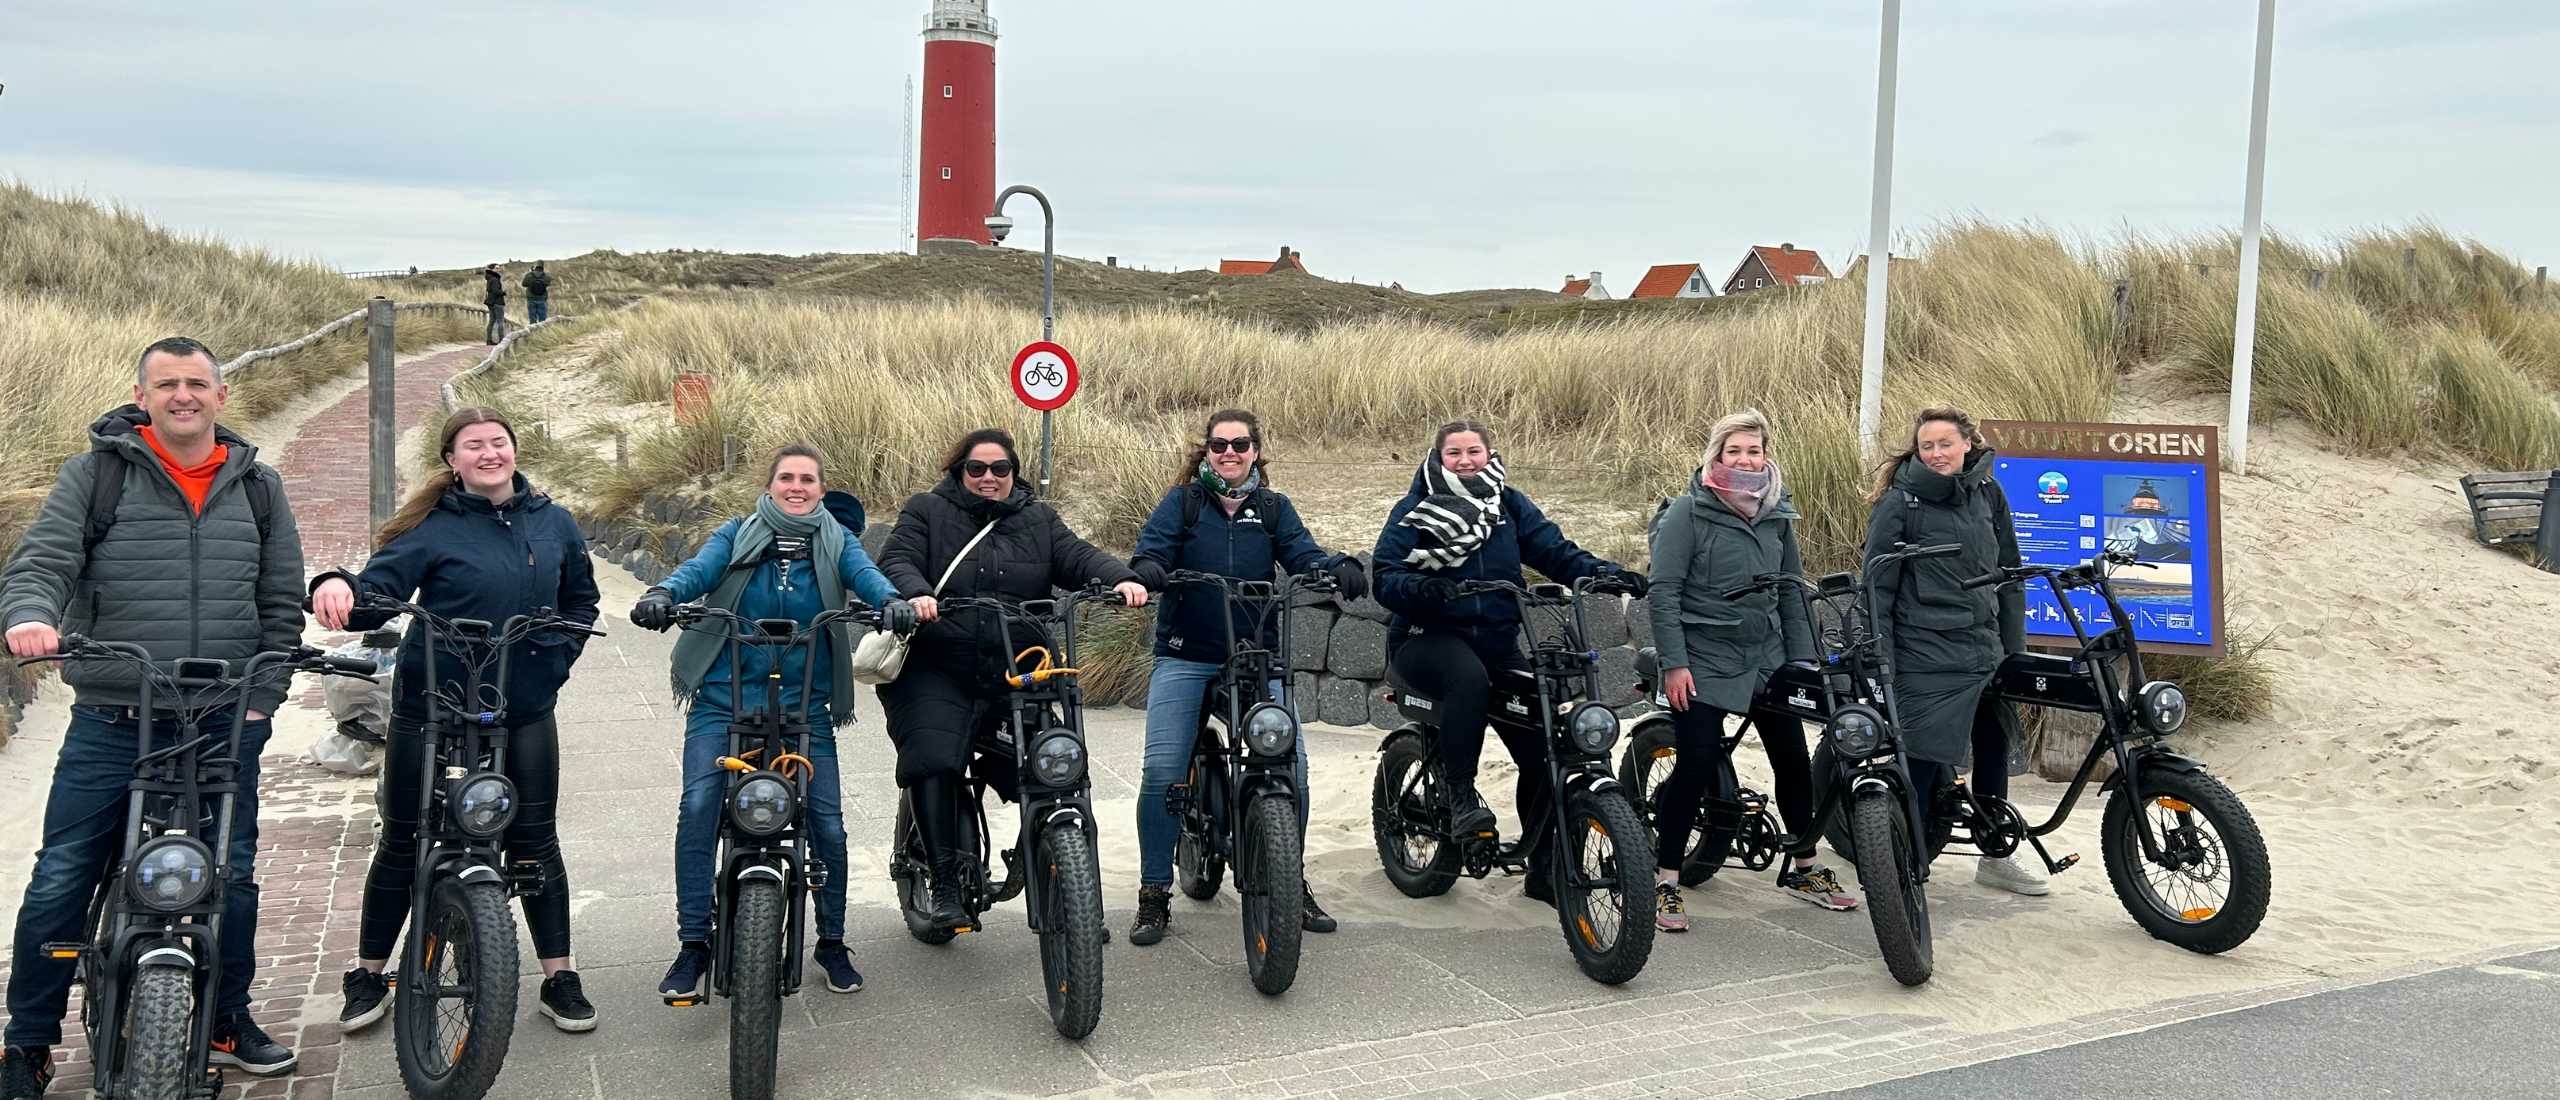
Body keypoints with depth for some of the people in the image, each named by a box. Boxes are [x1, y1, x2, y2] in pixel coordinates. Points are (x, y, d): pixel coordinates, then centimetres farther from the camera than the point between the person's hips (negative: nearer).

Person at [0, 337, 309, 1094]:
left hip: (226, 726, 2)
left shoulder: (257, 486, 9)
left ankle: (227, 1021, 25)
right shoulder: (96, 473, 1)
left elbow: (281, 603, 10)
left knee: (234, 879, 9)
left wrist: (262, 697, 1)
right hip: (111, 722, -2)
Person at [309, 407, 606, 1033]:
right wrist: (337, 587, -35)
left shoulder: (554, 524, 6)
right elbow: (374, 599, -14)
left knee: (536, 842, 4)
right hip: (432, 705, -2)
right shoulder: (432, 527, -5)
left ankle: (560, 980, 12)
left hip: (525, 708, 2)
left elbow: (581, 600, 19)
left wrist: (557, 657, 5)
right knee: (403, 842, 8)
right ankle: (368, 975, 23)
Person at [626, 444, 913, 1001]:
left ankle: (832, 943, 18)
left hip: (804, 705, 1)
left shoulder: (836, 541, 7)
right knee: (698, 808, -17)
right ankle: (693, 945, -5)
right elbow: (700, 568, -12)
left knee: (827, 822, -2)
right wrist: (663, 594, -34)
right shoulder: (738, 535, 6)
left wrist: (891, 600, -35)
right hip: (724, 699, -1)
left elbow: (864, 573, -12)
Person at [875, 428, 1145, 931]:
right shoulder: (926, 512, 10)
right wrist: (915, 594, -28)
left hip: (1016, 676, 2)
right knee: (933, 762, -23)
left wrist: (1121, 579, -19)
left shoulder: (1039, 519, 18)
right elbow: (896, 563, -4)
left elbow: (1078, 557, 3)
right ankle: (944, 880, -13)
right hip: (937, 672, -2)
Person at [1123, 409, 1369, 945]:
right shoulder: (1182, 501, 5)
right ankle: (1154, 894, 3)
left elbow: (1303, 553, -3)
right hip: (1185, 656, -2)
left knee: (1291, 766, -8)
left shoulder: (1274, 508, 12)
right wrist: (1146, 571, -32)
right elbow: (1152, 547, -8)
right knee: (1162, 770, -12)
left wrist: (1341, 568, -24)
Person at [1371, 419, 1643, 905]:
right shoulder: (1415, 510, 1)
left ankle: (1544, 867, 8)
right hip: (1427, 640, -4)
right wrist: (1418, 587, -30)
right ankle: (1461, 796, -26)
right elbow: (1384, 575, -9)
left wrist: (1603, 570, -17)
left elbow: (1554, 550, 0)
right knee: (1469, 677, -39)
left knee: (1542, 750, -6)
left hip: (1498, 643, 4)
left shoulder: (1509, 505, 11)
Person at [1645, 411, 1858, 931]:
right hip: (1703, 663, -5)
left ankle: (1802, 868, 28)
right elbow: (1664, 591, -11)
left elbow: (1792, 591, 15)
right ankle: (1665, 882, 4)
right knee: (1696, 765, -8)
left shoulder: (1777, 513, 8)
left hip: (1767, 660, 6)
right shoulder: (1689, 511, -9)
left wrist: (1802, 658, 10)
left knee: (1794, 762, 9)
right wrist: (1674, 663, -16)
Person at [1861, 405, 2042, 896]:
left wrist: (2015, 648, 12)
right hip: (1927, 656, -6)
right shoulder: (1900, 502, -7)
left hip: (1986, 650, 6)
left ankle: (1996, 857, 34)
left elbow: (2009, 574, 14)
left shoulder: (1988, 493, 7)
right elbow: (1877, 584, -7)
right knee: (1924, 763, -7)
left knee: (1994, 753, 17)